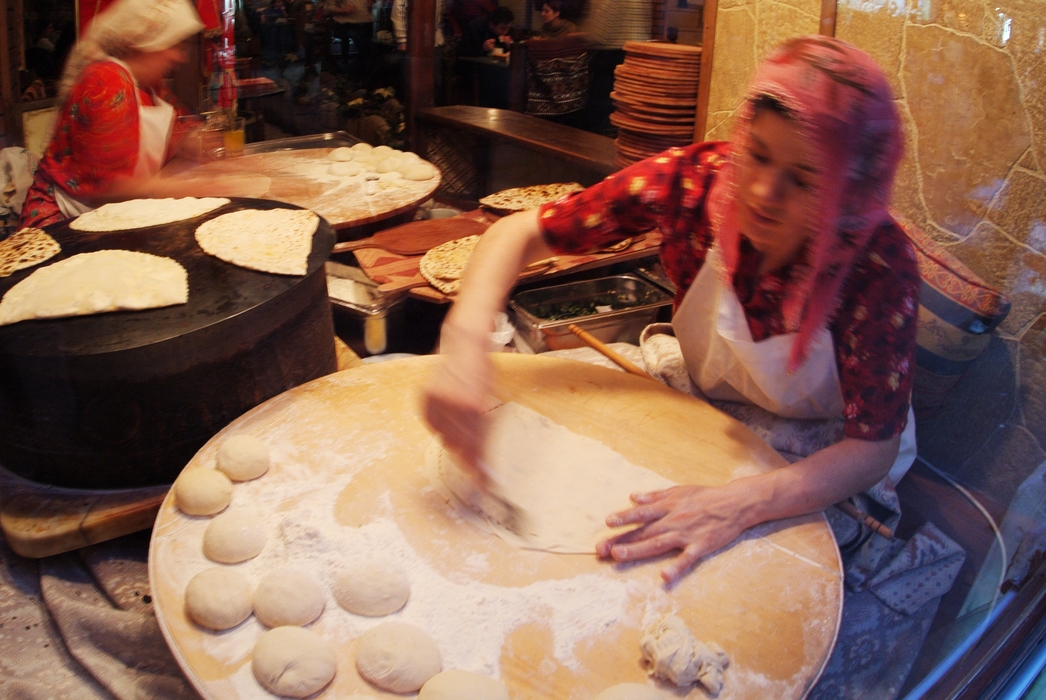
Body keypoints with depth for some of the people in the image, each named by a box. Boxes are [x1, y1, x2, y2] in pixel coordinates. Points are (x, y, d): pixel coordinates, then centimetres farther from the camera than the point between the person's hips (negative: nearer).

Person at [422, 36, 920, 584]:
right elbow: (519, 234, -22)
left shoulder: (880, 261, -30)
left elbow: (874, 447, -27)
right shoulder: (695, 180, -25)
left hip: (824, 471, -2)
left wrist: (740, 505, -46)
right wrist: (467, 346, -41)